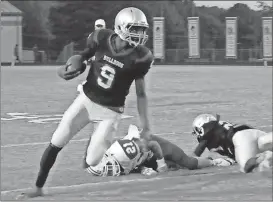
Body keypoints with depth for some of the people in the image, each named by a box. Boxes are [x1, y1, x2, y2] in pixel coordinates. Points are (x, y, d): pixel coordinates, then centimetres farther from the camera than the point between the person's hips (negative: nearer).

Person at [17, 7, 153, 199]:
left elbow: (141, 93, -6)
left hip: (110, 111, -3)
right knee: (56, 143, 0)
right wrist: (68, 69, -13)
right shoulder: (101, 38, -12)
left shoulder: (139, 57, -16)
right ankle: (38, 188, 15)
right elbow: (82, 57, 8)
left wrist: (145, 126, -4)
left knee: (92, 161, -12)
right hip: (87, 99, 3)